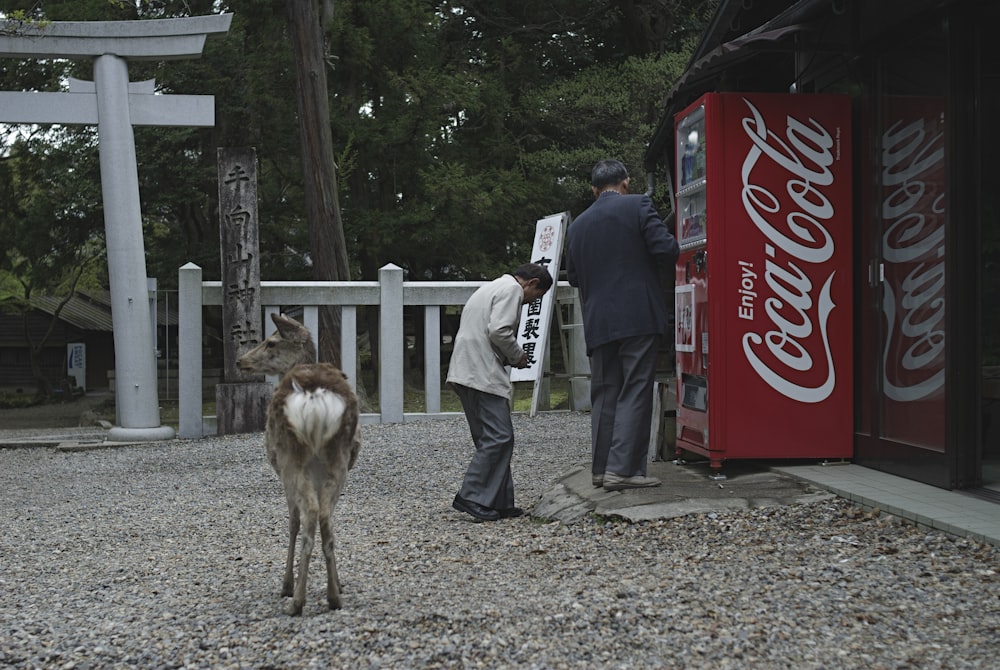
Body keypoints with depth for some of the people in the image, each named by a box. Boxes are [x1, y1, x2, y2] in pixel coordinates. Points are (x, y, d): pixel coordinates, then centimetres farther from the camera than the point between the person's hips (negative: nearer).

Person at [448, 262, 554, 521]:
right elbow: (499, 330, -19)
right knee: (499, 437, -11)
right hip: (483, 374, -11)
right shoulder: (511, 289, -5)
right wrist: (518, 356, -3)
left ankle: (499, 503, 12)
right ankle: (471, 497, -13)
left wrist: (510, 357, 17)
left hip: (466, 372, 11)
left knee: (491, 439, 11)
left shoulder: (494, 287, 26)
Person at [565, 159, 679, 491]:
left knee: (604, 395, 11)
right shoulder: (638, 205, -2)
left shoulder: (577, 226, 12)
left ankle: (601, 468, 12)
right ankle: (623, 468, -9)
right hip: (638, 316, -5)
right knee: (635, 392, -4)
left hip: (598, 323, 5)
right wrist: (649, 261, 10)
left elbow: (573, 277, 16)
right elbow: (667, 250, -10)